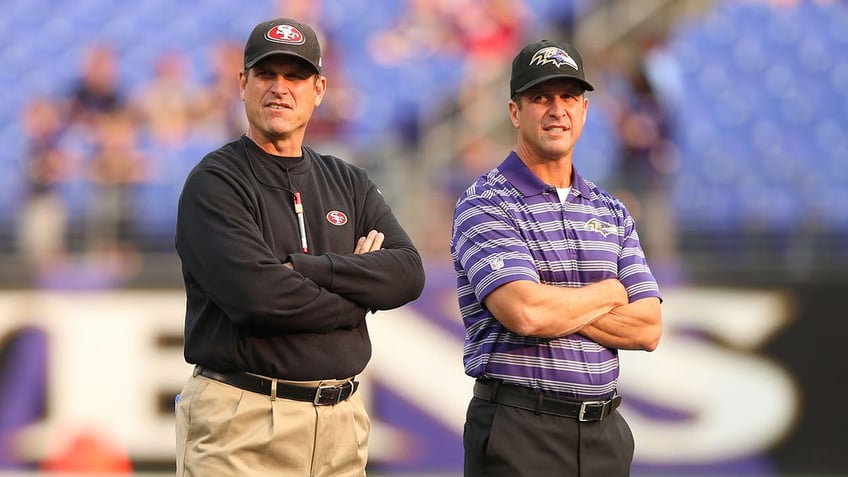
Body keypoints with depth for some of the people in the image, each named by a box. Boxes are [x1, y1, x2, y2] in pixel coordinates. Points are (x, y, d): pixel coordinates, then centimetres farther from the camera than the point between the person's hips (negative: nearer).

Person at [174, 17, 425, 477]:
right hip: (244, 421, -5)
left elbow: (408, 273, 1)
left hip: (341, 420, 5)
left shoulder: (349, 184, 16)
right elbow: (256, 293, -17)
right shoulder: (214, 183, -2)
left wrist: (303, 268, -11)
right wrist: (358, 290, -3)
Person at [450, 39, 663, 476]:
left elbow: (648, 328, 3)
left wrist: (554, 306, -11)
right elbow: (525, 313, -20)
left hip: (604, 432, 5)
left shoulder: (612, 212, 14)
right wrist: (608, 294, -3)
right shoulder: (484, 204, -5)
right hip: (520, 431, -5)